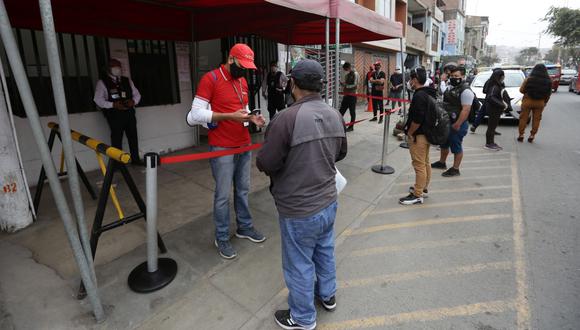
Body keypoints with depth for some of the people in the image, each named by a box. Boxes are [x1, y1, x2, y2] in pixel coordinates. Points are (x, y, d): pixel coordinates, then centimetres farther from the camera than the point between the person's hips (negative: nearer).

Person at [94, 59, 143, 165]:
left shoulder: (127, 80, 15)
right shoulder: (102, 82, 1)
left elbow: (137, 94, 17)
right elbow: (98, 99, -5)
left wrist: (133, 101, -5)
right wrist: (113, 105, -19)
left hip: (129, 113, 5)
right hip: (114, 115, -4)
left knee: (133, 136, 9)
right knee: (116, 139, -3)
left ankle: (135, 159, 22)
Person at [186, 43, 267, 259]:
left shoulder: (243, 81, 12)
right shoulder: (210, 79, -10)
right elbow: (195, 114, -16)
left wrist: (252, 118, -2)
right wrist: (229, 116, -23)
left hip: (245, 146, 7)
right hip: (222, 149, -7)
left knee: (243, 190, 16)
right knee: (223, 195, 4)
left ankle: (244, 227, 34)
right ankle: (222, 238, 21)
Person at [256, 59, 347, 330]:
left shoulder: (287, 118, -26)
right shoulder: (335, 115, -4)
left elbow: (265, 164, -20)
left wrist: (286, 160, 1)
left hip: (299, 209, -7)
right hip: (328, 201, 7)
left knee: (299, 264, 14)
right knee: (325, 252, 27)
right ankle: (327, 295, 50)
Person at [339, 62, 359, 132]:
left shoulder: (355, 74, -6)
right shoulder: (347, 75, 16)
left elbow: (355, 85, -13)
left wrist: (346, 86, -18)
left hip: (352, 95, -7)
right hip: (346, 95, 7)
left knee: (352, 111, 1)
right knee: (342, 110, 3)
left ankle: (351, 126, 7)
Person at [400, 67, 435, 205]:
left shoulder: (419, 96, -21)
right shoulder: (429, 93, 11)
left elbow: (417, 119, -27)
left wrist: (409, 133, -13)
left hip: (418, 135, -11)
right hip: (427, 133, 11)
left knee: (419, 165, -4)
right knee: (425, 163, 19)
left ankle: (417, 195, 4)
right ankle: (423, 188, 34)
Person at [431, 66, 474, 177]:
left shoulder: (465, 91, -18)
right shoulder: (450, 87, 10)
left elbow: (466, 110, -23)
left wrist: (457, 124, -26)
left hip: (457, 124, -9)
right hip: (447, 122, 9)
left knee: (456, 147, 1)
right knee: (444, 143, 21)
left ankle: (455, 169, 12)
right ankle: (441, 162, 38)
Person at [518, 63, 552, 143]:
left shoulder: (529, 79, -11)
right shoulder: (548, 81, -2)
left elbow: (521, 90, -6)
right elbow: (548, 94, 4)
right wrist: (545, 102, 16)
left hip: (528, 101, -2)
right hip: (540, 103, 2)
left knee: (524, 118, 7)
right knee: (536, 119, 10)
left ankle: (521, 135, 9)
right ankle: (532, 136, 13)